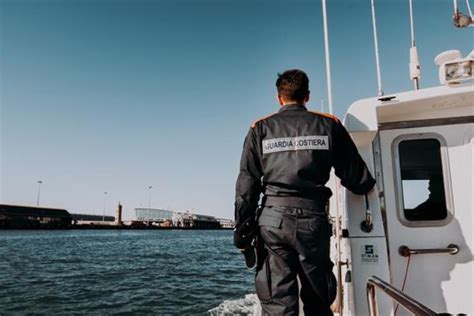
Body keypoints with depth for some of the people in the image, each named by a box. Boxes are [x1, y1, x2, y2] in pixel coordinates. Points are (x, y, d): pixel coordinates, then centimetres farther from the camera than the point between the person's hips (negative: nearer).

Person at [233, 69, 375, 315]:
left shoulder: (261, 129, 8)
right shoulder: (329, 125, 8)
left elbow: (247, 183, 2)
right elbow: (357, 178, 9)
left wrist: (243, 227, 5)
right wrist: (366, 184, 31)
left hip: (273, 219, 0)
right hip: (313, 219, 1)